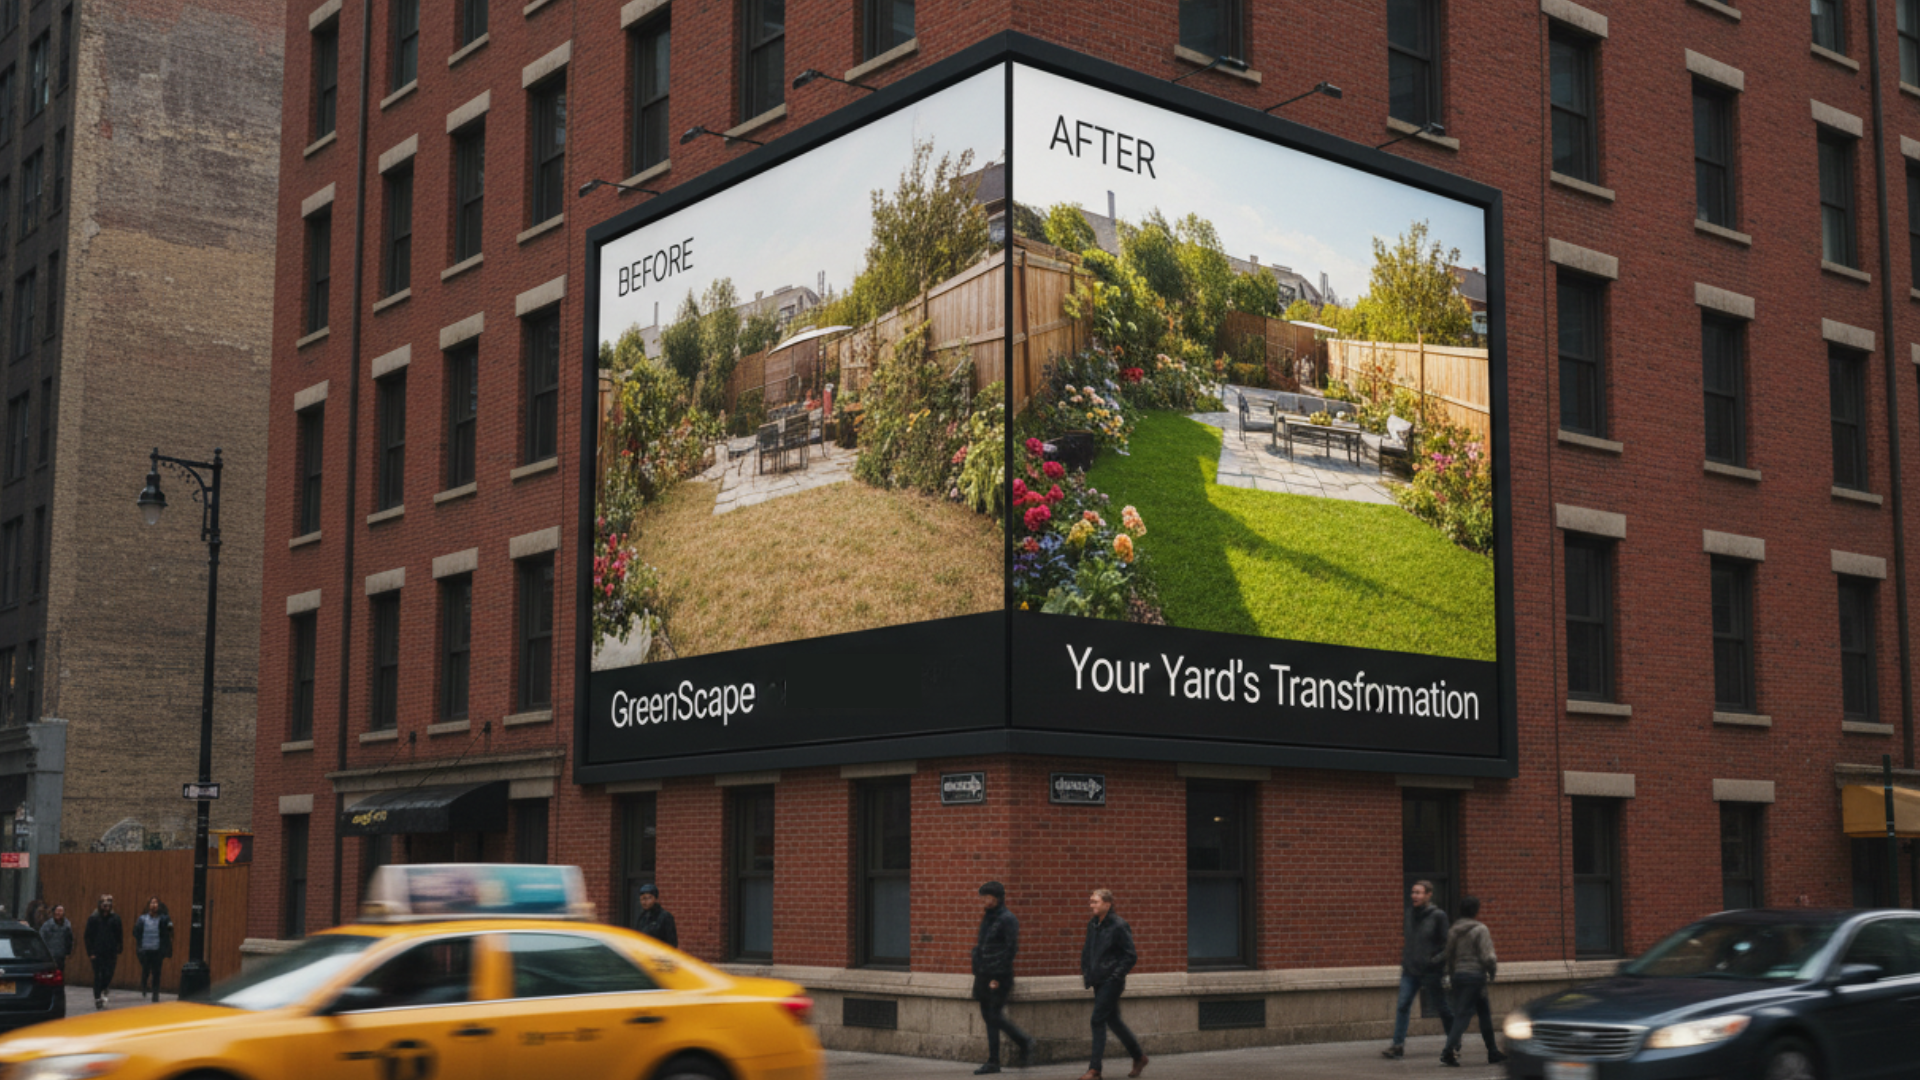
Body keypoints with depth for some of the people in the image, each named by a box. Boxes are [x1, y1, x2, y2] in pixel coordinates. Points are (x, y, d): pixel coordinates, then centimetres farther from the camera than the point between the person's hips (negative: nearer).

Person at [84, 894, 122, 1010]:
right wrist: (90, 952, -7)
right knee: (98, 976, 0)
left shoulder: (115, 919, 3)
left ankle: (101, 991, 28)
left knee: (109, 975, 0)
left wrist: (119, 951, 2)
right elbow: (88, 936, -1)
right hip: (97, 953, -1)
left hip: (111, 953, 1)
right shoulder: (93, 918, -2)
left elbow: (119, 936, 7)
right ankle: (98, 998, 8)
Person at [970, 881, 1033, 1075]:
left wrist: (998, 978, -17)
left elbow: (1011, 949, -15)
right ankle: (993, 1062, 11)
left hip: (998, 977, -8)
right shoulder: (987, 918, 15)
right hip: (984, 976, 8)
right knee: (989, 1018, 8)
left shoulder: (1007, 919, -11)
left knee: (995, 1017, -7)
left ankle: (1024, 1041, 14)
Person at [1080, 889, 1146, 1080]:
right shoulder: (1092, 925, 8)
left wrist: (1116, 975, -16)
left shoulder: (1119, 926, -13)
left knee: (1098, 1020, -10)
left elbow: (1130, 956, -11)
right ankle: (1139, 1056, 30)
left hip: (1111, 982, -8)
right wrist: (1085, 973, 12)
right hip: (1098, 982, 8)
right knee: (1112, 1020, 15)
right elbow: (1087, 951, 21)